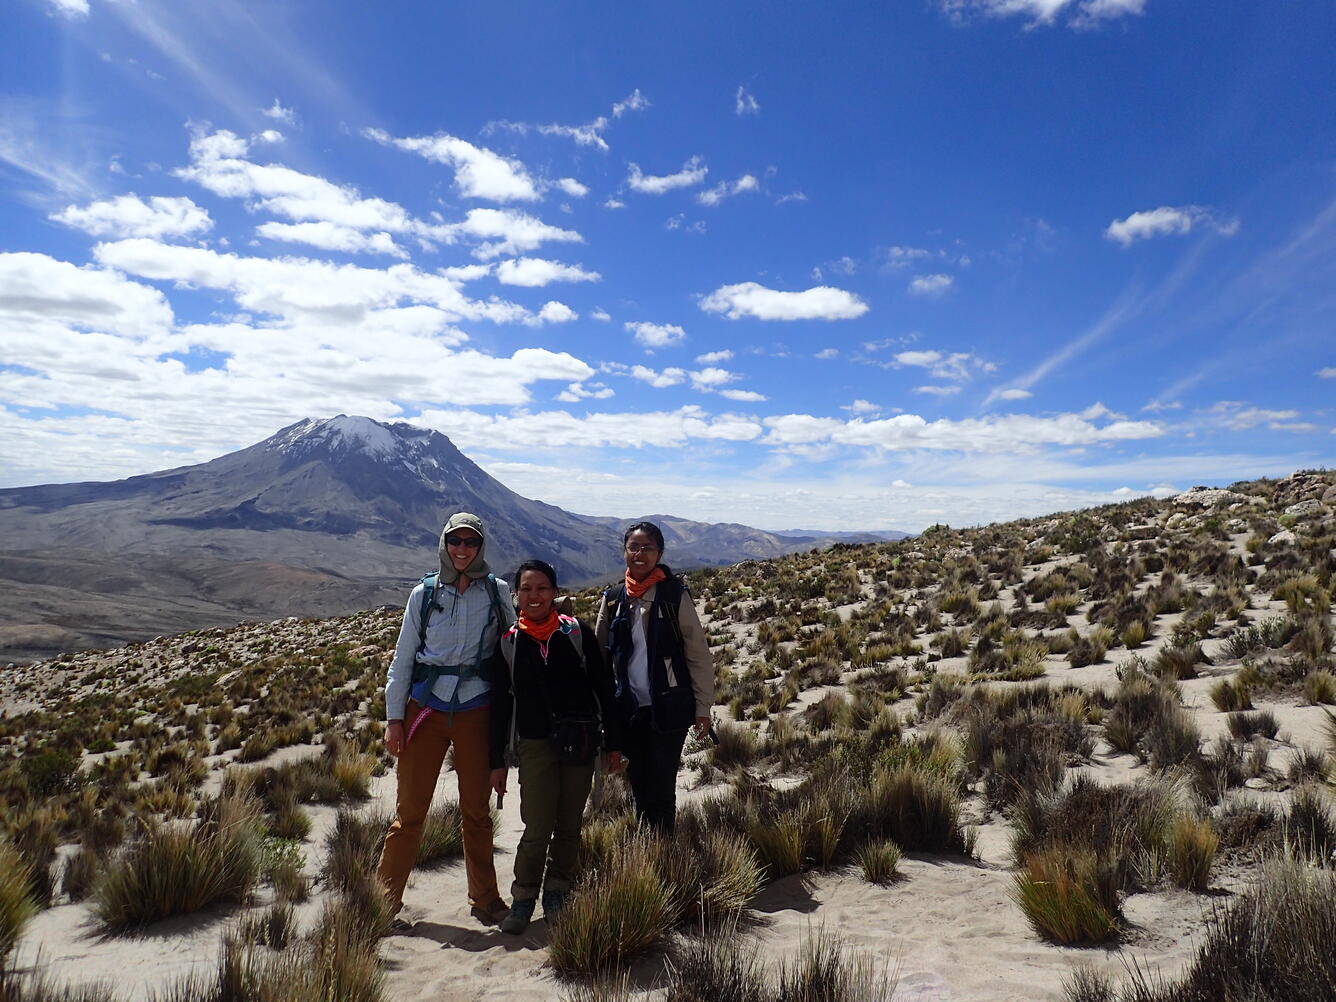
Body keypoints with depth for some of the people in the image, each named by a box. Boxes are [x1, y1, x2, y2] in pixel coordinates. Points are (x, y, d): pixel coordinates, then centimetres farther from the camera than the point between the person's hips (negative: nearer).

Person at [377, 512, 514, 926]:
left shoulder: (498, 592, 2)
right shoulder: (424, 593, 2)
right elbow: (403, 657, 5)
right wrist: (394, 718, 2)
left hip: (476, 711, 0)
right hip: (426, 708, 0)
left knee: (477, 810, 10)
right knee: (410, 807, 4)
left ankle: (485, 899, 24)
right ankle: (385, 898, 20)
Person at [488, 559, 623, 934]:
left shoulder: (577, 633, -1)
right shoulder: (509, 643, 2)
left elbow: (603, 688, 3)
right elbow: (500, 705, 7)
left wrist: (613, 743, 3)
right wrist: (498, 761, 6)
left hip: (580, 744, 1)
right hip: (535, 747, 0)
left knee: (569, 825, 9)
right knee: (537, 828, -5)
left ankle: (556, 894, 27)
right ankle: (522, 900, 14)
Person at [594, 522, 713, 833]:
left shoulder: (675, 596, -7)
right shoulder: (613, 598, 4)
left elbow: (699, 655, -5)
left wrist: (703, 708, -6)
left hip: (668, 709, -4)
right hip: (629, 710, 4)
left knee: (661, 787, -2)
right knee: (638, 785, 13)